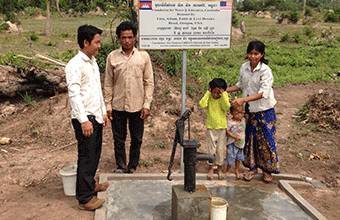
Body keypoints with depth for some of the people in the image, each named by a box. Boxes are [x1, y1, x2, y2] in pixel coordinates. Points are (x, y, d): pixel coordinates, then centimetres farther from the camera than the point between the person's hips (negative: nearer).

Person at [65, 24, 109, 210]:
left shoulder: (93, 62, 14)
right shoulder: (75, 65, -16)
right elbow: (74, 94, -21)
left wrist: (103, 112, 20)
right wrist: (84, 120, -24)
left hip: (96, 117, 9)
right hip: (85, 118, -9)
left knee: (95, 154, 19)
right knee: (86, 157, -2)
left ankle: (90, 184, 37)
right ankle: (84, 198, 9)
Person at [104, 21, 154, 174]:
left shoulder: (143, 56, -1)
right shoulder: (112, 57, 1)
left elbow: (149, 82, 1)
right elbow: (108, 84, 4)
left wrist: (147, 105, -5)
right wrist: (108, 105, 0)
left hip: (137, 106, 0)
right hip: (118, 106, 0)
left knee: (136, 140, 9)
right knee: (119, 139, 10)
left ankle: (132, 168, 26)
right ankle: (121, 167, 29)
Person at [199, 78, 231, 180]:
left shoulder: (224, 97, -3)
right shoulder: (209, 97, -2)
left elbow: (226, 107, -21)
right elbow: (202, 105, -20)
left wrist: (223, 94, -21)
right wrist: (208, 92, -16)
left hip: (222, 127, 0)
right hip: (211, 127, 0)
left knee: (221, 149, 8)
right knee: (211, 149, 6)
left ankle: (219, 168, 24)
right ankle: (211, 169, 20)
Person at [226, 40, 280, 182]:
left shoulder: (265, 70, -18)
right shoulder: (244, 67, 0)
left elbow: (263, 93, -26)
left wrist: (243, 99, -35)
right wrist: (225, 90, 5)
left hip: (265, 110, -5)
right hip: (250, 109, 5)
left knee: (266, 139, 2)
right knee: (250, 137, 10)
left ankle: (267, 169, 20)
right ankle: (252, 167, 27)